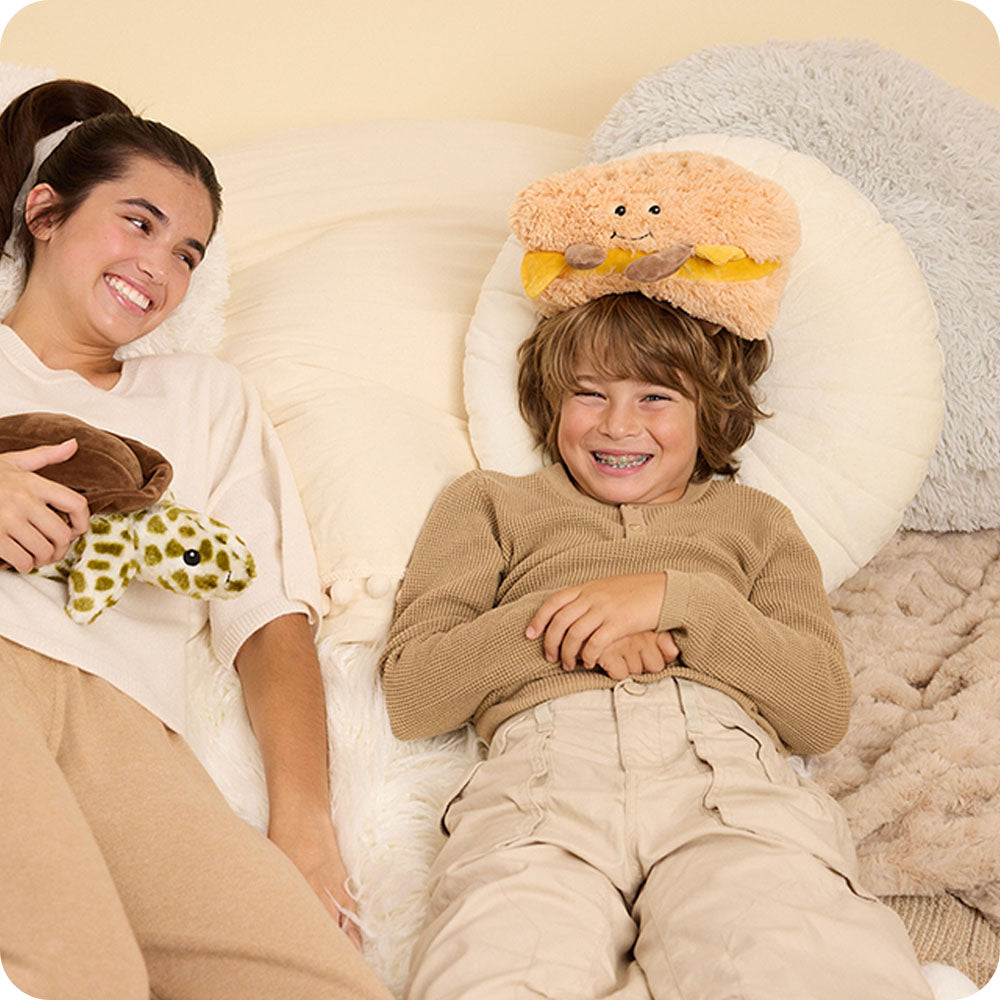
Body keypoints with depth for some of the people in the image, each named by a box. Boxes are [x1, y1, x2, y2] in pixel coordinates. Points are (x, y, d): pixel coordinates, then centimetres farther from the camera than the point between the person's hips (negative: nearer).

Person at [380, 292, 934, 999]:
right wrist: (547, 623, 1)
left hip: (729, 764, 1)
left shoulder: (754, 520, 33)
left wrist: (674, 596, 2)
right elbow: (409, 696, 17)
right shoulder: (489, 502, 31)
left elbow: (825, 712, 15)